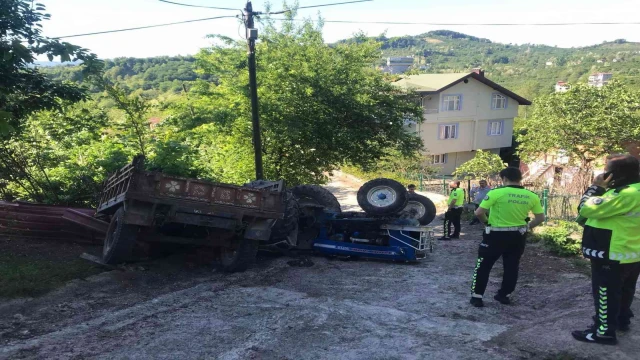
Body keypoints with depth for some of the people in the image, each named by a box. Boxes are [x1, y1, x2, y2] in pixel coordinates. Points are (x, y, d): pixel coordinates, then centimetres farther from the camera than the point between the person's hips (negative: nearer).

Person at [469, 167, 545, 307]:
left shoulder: (496, 193, -15)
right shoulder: (531, 196, -1)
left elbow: (479, 212, -16)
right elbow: (541, 217, 6)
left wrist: (486, 221, 3)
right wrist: (528, 226, 17)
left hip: (496, 235, -4)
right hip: (517, 236, 4)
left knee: (483, 266, 9)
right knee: (511, 267, 19)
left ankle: (477, 296, 11)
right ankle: (505, 295, 27)